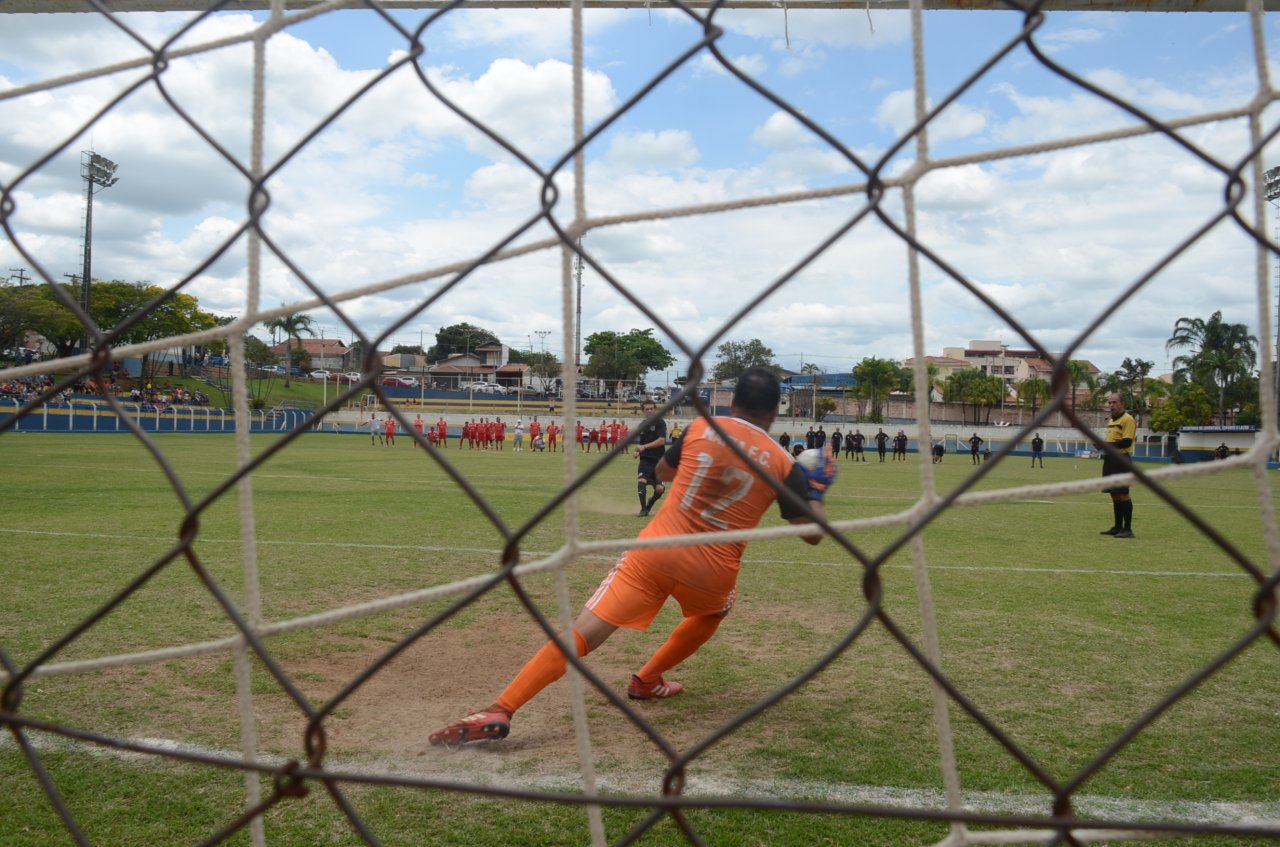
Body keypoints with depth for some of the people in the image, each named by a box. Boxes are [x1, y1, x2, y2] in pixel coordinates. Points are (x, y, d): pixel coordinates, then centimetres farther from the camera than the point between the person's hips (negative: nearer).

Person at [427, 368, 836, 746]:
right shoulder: (783, 464, 3)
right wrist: (817, 491, 24)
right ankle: (647, 680, 36)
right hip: (711, 571, 0)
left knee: (581, 633, -7)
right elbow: (812, 533, 6)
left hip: (656, 548, 0)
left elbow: (662, 472, 23)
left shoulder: (701, 429, 6)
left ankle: (500, 710, -21)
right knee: (713, 611, 37)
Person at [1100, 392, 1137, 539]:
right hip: (1110, 460, 9)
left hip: (1121, 461, -9)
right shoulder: (1111, 421, 18)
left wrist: (1106, 445, -22)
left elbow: (1127, 441, -20)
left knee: (1122, 494, -9)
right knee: (1114, 494, 12)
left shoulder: (1128, 419, -10)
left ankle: (1128, 529, -7)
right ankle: (1118, 527, 18)